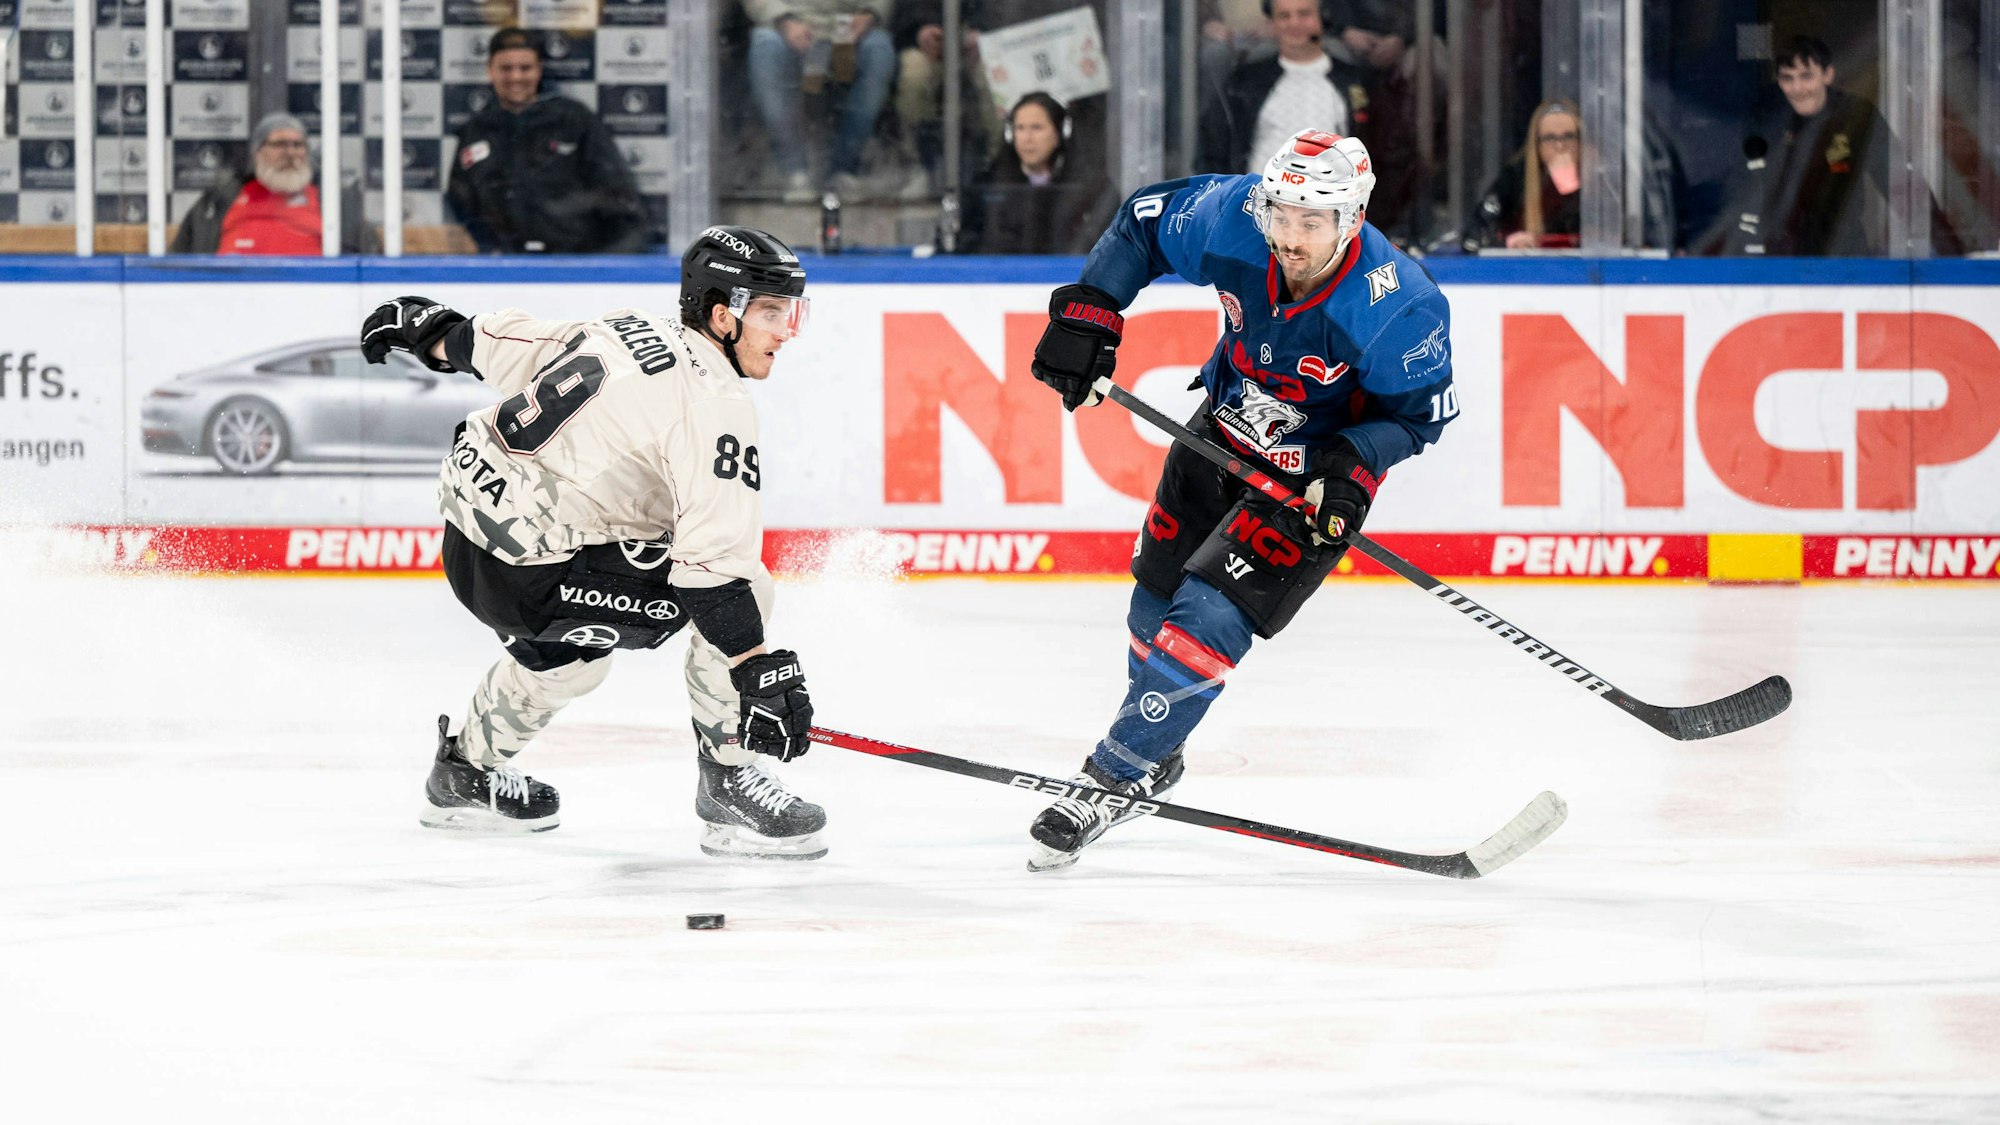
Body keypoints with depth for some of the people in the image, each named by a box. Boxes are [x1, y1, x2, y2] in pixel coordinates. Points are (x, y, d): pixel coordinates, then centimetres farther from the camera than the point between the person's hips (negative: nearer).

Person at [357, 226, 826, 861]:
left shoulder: (629, 331, 8)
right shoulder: (712, 404, -16)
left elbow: (503, 344, 20)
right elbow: (714, 559, -22)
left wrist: (428, 328, 38)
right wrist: (761, 670, -22)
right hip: (530, 566, -9)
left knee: (569, 656, 35)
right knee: (741, 593, -8)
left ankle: (466, 770, 52)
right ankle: (728, 786, -1)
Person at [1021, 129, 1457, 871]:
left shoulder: (1399, 308, -32)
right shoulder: (1234, 220, -24)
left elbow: (1418, 410, -16)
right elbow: (1146, 221, -4)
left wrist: (1354, 462, -32)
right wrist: (1089, 309, -13)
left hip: (1314, 478, -5)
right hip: (1221, 436, 5)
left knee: (1205, 623, -18)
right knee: (1155, 609, 17)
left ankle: (1112, 780, -6)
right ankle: (1153, 758, 44)